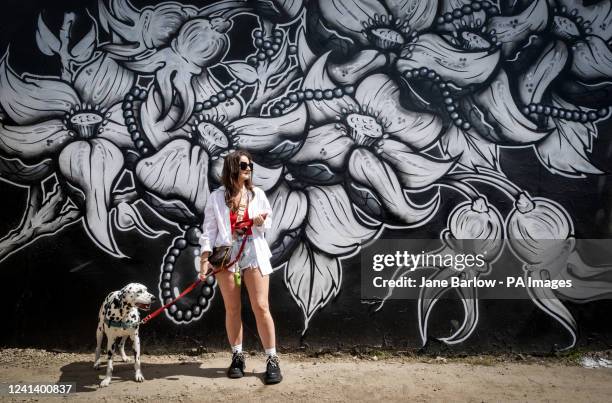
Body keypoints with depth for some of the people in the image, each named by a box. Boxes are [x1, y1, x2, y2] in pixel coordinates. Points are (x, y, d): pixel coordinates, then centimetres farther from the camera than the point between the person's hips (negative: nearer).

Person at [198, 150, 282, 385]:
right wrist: (205, 258, -9)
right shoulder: (216, 197, 1)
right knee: (232, 309, 7)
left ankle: (272, 360, 4)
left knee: (261, 307, -3)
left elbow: (268, 222, 15)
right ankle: (237, 356, 21)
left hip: (254, 253, 1)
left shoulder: (257, 194, 7)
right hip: (227, 255, 0)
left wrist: (261, 222, -9)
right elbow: (209, 229, 0)